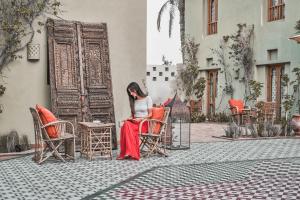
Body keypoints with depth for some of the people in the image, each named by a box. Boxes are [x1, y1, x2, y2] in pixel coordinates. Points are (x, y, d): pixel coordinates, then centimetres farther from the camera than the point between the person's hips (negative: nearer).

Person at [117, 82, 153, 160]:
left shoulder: (147, 98, 3)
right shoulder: (133, 101, 19)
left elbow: (150, 114, 1)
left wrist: (140, 119, -14)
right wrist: (130, 118, -1)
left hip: (145, 123, -5)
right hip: (134, 122, 5)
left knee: (126, 127, -33)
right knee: (126, 124, -32)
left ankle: (127, 153, -34)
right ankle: (126, 153, -34)